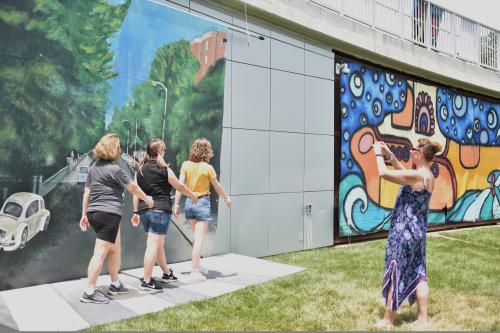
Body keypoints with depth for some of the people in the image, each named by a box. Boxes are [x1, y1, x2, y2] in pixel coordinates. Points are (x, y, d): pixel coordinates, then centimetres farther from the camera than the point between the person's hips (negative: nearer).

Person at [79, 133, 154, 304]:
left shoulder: (94, 167, 11)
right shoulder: (114, 169, -12)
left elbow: (87, 192, 13)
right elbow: (132, 188, -3)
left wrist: (84, 214, 18)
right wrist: (147, 198, 12)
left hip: (94, 213, 9)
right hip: (109, 214, -9)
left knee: (115, 250, 19)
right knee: (100, 253, -5)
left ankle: (115, 284, 28)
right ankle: (89, 292, -1)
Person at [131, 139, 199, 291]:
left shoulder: (140, 170, 10)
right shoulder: (164, 170, -7)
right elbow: (180, 187, 2)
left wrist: (136, 212, 14)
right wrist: (193, 196, 18)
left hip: (144, 210, 7)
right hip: (160, 210, -7)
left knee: (158, 243, 19)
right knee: (153, 245, -5)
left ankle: (167, 273, 34)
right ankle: (147, 281, -4)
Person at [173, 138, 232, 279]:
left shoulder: (185, 165, -2)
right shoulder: (208, 168, -11)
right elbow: (217, 187, -1)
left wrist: (176, 204, 1)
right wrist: (227, 198, 15)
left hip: (189, 202, 5)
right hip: (202, 203, -5)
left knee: (196, 237, 20)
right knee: (199, 239, 1)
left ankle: (198, 266, 32)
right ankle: (195, 271, 3)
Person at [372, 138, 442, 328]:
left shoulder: (416, 175, -21)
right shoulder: (428, 176, 7)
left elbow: (383, 173, -21)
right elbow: (405, 174, 23)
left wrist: (379, 154, -5)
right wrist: (390, 155, 21)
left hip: (404, 233, -9)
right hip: (418, 232, 9)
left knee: (395, 275, 3)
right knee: (418, 275, 13)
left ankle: (388, 321, 16)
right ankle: (423, 319, 20)